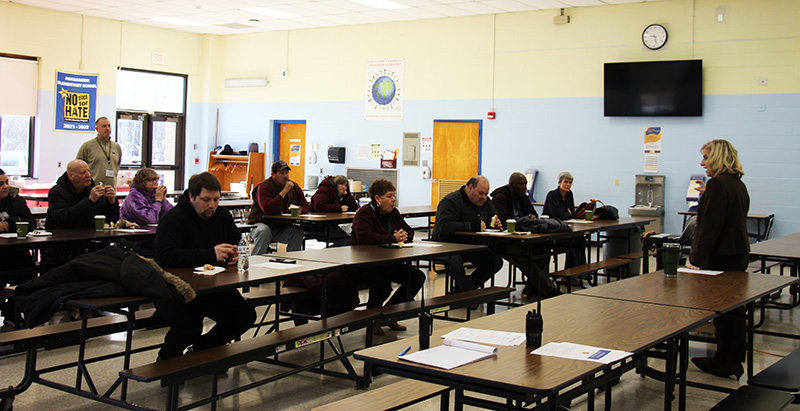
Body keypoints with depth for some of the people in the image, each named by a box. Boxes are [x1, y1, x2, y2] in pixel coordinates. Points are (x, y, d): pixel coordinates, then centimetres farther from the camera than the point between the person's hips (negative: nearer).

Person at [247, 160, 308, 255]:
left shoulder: (294, 187, 6)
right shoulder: (263, 187, -13)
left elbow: (306, 206, 13)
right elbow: (267, 210, -30)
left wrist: (300, 210, -14)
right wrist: (284, 191, -28)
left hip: (282, 227, 4)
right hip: (262, 223, -4)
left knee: (298, 231, -23)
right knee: (264, 231, -37)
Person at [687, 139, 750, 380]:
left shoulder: (717, 184, -17)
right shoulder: (738, 184, 12)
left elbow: (710, 226, -21)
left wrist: (697, 258, -20)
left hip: (721, 257, -10)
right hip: (739, 252, 10)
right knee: (734, 308, 13)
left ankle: (724, 361, 9)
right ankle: (735, 361, 21)